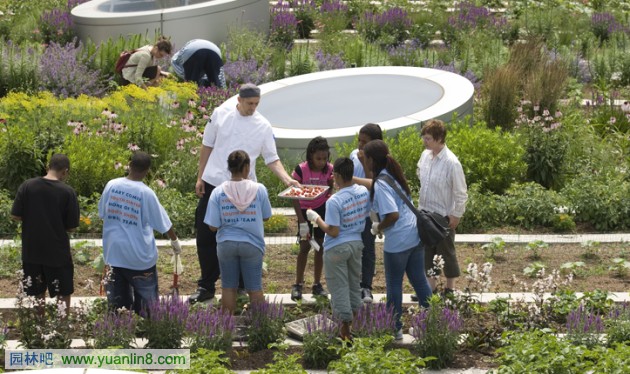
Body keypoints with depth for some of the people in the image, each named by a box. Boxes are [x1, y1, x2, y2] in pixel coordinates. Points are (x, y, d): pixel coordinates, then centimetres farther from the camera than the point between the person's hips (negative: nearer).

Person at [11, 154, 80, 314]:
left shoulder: (27, 186, -7)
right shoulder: (67, 192, -12)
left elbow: (15, 216, -4)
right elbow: (71, 227, -9)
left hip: (31, 251, 2)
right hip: (58, 253, -2)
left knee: (36, 295, 14)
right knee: (63, 295, 13)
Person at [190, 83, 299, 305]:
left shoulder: (263, 126, -2)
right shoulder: (221, 114, 0)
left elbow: (272, 159, 0)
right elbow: (207, 146, 8)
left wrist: (287, 179, -16)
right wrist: (200, 178, 7)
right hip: (213, 184, 1)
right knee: (206, 237, 5)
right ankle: (206, 286, 17)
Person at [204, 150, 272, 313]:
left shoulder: (218, 192, -8)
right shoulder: (259, 189, -9)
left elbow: (213, 226, -7)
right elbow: (266, 216, 4)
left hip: (226, 243, 1)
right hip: (252, 244, -1)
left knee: (228, 287, 12)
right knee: (255, 288, 8)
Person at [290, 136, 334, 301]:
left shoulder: (329, 170, -13)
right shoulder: (300, 170, -22)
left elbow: (329, 194, -2)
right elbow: (295, 197, -18)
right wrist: (302, 222, -20)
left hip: (322, 209, 3)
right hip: (305, 209, -3)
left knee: (320, 246, 5)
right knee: (305, 246, -5)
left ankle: (317, 284, 14)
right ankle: (298, 285, 4)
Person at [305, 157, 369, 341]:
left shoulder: (334, 201, -26)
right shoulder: (364, 192, -7)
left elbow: (333, 232, -23)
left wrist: (316, 218, -10)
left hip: (336, 248, -6)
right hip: (357, 243, 6)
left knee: (339, 287, 5)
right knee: (354, 283, 21)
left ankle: (345, 325, 8)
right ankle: (355, 318, 32)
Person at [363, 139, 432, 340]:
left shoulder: (380, 185, -20)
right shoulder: (393, 174, 7)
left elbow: (392, 215, -27)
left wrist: (378, 228, -9)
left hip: (397, 242, -8)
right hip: (415, 235, 8)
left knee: (394, 284, 9)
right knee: (419, 279, 17)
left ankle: (395, 329, 19)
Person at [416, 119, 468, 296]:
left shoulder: (451, 163, -23)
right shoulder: (425, 155, -3)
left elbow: (461, 193, -16)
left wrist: (456, 215, -12)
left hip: (443, 216, -7)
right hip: (425, 212, 7)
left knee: (446, 252, 9)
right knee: (426, 250, 16)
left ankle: (450, 289, 24)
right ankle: (431, 285, 31)